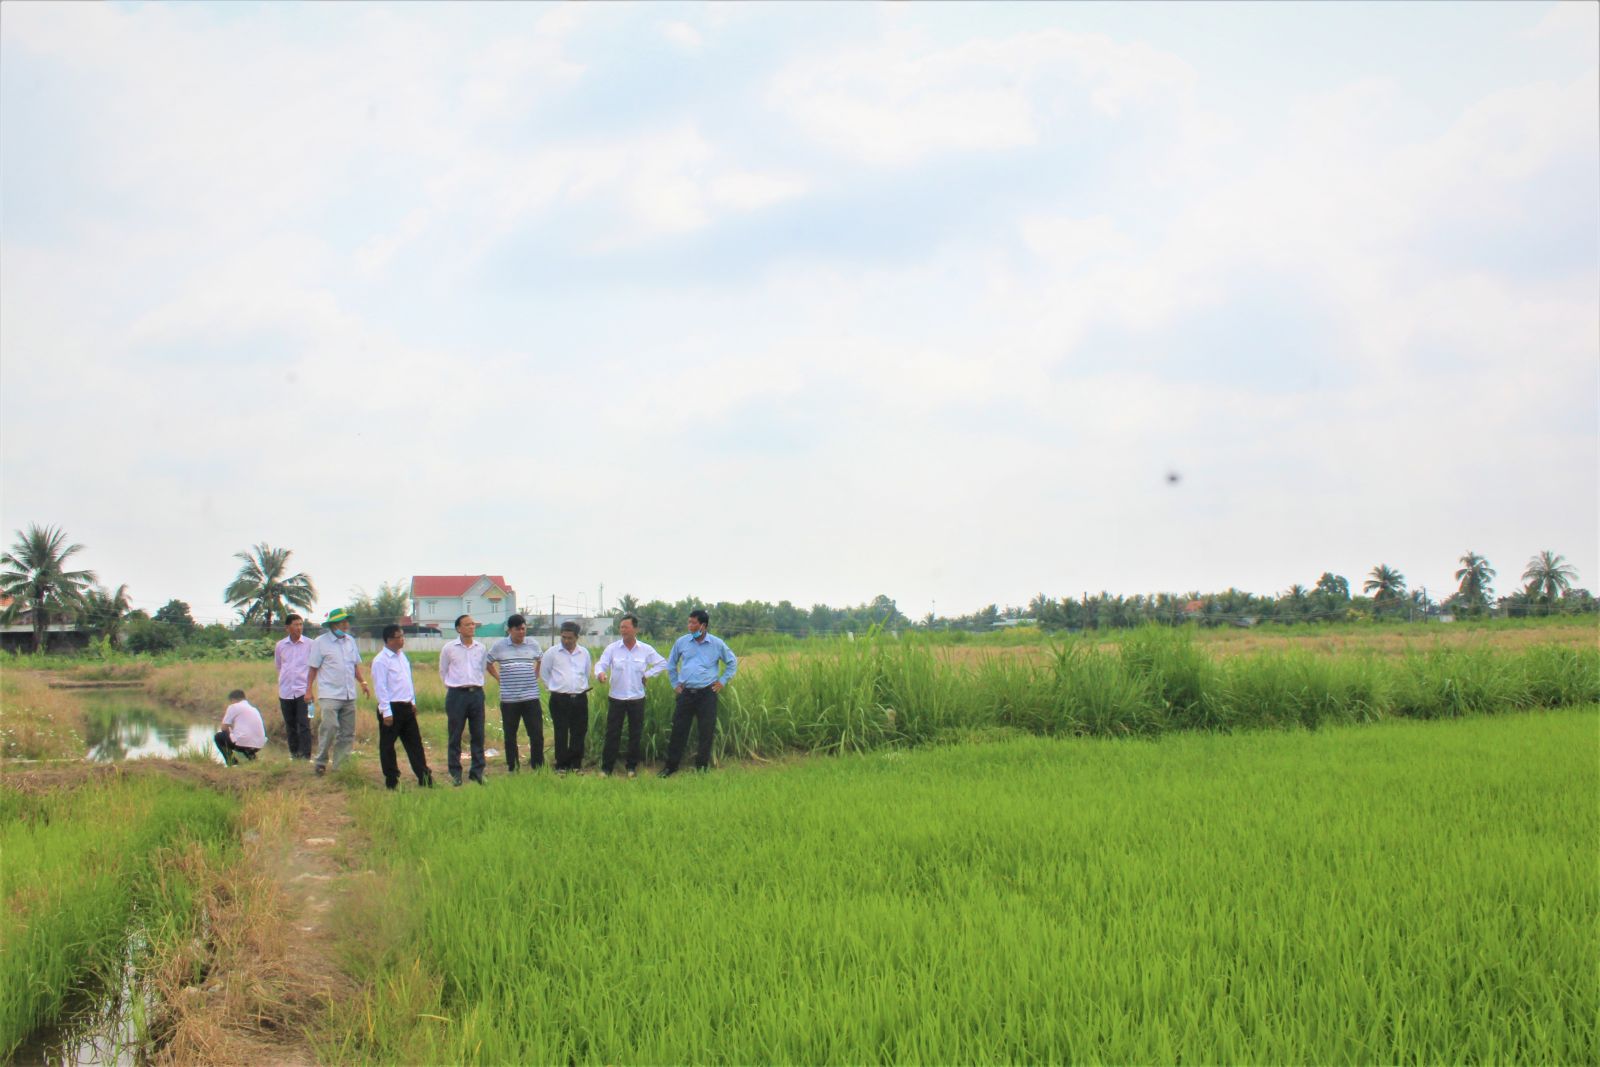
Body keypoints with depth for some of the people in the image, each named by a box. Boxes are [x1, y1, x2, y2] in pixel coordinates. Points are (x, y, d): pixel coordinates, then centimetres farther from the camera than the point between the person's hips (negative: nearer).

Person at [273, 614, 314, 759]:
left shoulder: (310, 644, -2)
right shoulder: (280, 646, 6)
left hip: (303, 690, -3)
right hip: (285, 691, 3)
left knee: (304, 725, -9)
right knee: (290, 725, 9)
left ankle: (305, 755, -8)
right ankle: (294, 754, 18)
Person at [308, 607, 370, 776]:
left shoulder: (350, 641, 13)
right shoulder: (321, 642, -3)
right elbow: (313, 667, -2)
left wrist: (362, 682, 9)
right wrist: (309, 689, -6)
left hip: (349, 695, 6)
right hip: (330, 694, -6)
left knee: (348, 733, 5)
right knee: (330, 726, -18)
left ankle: (340, 767, 12)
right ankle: (321, 762, -2)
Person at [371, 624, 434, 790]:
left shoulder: (402, 656, 12)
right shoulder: (381, 660, -14)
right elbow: (380, 687, -16)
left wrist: (413, 702, 16)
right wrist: (386, 712, -18)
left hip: (406, 707, 8)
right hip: (391, 708, -8)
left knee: (415, 743, 9)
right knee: (387, 747, 4)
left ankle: (425, 779, 13)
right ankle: (391, 782, 11)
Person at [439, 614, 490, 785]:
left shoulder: (481, 648, 7)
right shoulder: (449, 649, -2)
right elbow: (443, 671, 10)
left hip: (477, 694, 3)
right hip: (456, 694, -3)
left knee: (478, 735, 4)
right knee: (455, 736, 2)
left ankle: (477, 771, 11)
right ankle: (455, 773, 9)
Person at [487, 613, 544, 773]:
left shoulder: (533, 644, 5)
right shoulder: (499, 646, 0)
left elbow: (541, 662, 23)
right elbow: (488, 663, 14)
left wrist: (535, 676, 10)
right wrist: (499, 678, 5)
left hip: (531, 697, 1)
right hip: (508, 698, -1)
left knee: (537, 735, -2)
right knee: (510, 736, 7)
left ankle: (537, 767, 7)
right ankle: (512, 768, 17)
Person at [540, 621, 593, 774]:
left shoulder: (584, 653, 8)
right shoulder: (552, 653, -2)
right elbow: (544, 672, 8)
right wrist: (553, 686, 8)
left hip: (580, 699, 3)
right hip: (559, 699, -3)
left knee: (579, 733, 6)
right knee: (561, 734, 0)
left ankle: (576, 764, 16)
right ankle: (561, 765, 8)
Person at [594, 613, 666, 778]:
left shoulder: (646, 650, -1)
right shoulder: (612, 648, -3)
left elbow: (662, 663, 10)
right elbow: (600, 664, -10)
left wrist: (647, 674, -1)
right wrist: (600, 673, -32)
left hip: (637, 699, 1)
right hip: (617, 698, -1)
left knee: (635, 734, 7)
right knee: (612, 733, 0)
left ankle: (632, 767, 18)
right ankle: (606, 767, 7)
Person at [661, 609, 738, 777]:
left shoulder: (717, 644, -2)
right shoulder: (681, 642, 3)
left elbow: (732, 662, 12)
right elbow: (671, 664, 18)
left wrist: (723, 681, 5)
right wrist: (675, 683, 13)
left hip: (707, 694, -1)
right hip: (686, 693, 1)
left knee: (707, 732, 1)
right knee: (679, 729, 2)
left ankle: (702, 766, 14)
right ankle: (671, 766, 12)